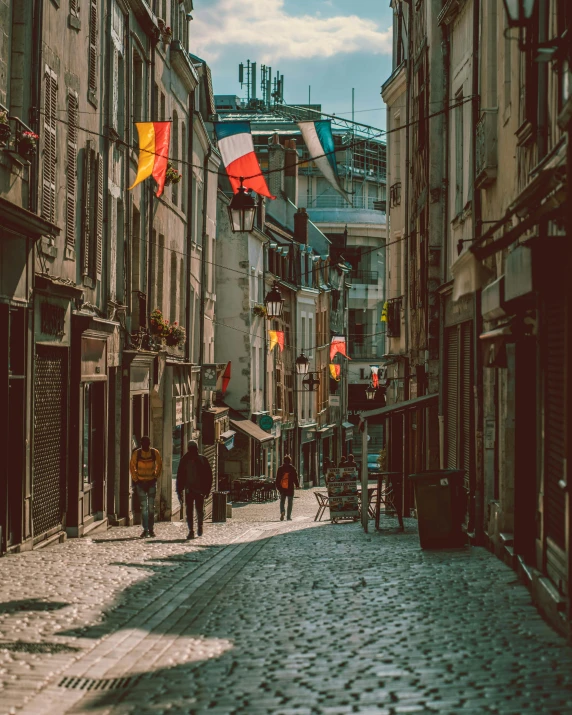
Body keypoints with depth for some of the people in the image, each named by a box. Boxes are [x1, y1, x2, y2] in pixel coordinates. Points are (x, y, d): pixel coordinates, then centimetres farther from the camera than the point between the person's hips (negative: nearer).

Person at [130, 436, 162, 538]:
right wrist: (135, 479, 1)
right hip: (140, 483, -1)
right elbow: (132, 466, 4)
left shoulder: (155, 453, -5)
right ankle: (145, 530, 2)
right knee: (144, 507, 0)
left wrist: (156, 476, 5)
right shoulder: (136, 453, -8)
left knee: (151, 507, 3)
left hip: (152, 482, 1)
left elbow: (159, 465, 11)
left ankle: (151, 529, 10)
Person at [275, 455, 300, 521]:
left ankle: (282, 512, -17)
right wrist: (297, 485, 11)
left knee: (282, 501, 11)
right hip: (290, 488, -1)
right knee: (290, 502, 8)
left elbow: (277, 479, 3)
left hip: (282, 488, 1)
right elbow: (295, 478, -1)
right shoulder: (292, 469, -4)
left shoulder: (280, 469, 0)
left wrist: (277, 486, 11)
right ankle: (289, 516, 6)